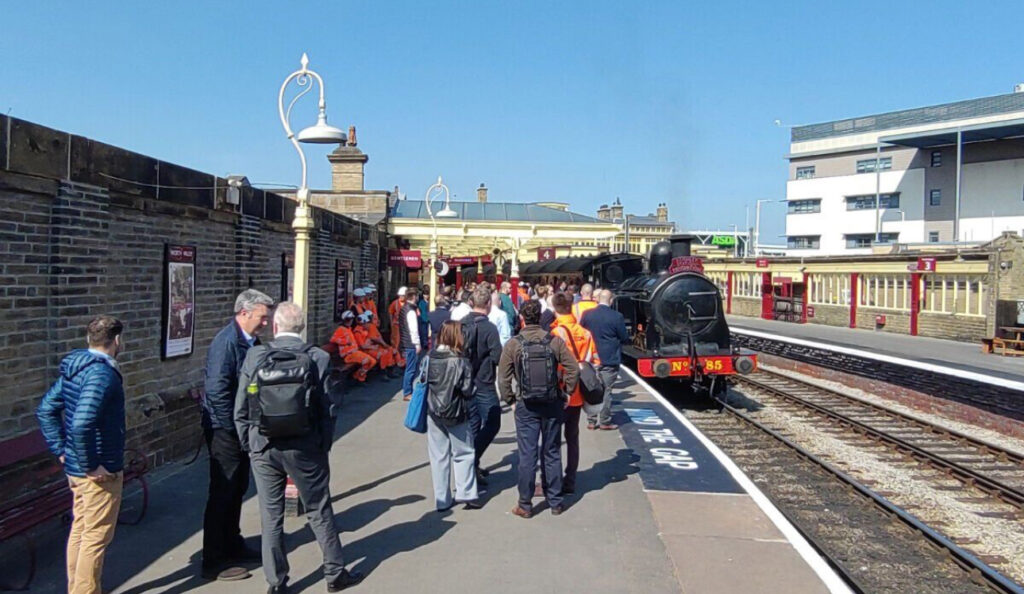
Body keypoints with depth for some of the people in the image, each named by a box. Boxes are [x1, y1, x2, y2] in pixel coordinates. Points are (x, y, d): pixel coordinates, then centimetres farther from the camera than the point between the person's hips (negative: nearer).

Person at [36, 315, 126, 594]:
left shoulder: (74, 369, 7)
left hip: (76, 468, 10)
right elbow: (81, 425, -33)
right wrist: (92, 466, -23)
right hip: (99, 472, -9)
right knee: (96, 537, 2)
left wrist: (61, 450, 13)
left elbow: (45, 409, 13)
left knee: (80, 530, 20)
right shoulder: (103, 374, -23)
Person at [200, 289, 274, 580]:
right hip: (225, 431, -9)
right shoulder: (226, 343, -21)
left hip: (243, 428, 9)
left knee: (237, 490, 20)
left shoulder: (250, 341, 7)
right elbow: (217, 392, -24)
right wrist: (234, 429, -19)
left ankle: (233, 545, 35)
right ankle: (213, 563, 10)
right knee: (222, 494, 0)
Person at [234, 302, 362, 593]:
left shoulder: (254, 357, -7)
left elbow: (240, 410, -3)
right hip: (305, 449, 0)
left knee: (270, 516, 11)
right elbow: (327, 410, -6)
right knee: (319, 511, 13)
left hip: (263, 449, 1)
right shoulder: (318, 359, -9)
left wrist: (249, 444, 10)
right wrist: (323, 447, 7)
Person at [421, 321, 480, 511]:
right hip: (456, 414, -3)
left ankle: (442, 500, 16)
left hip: (433, 413, 3)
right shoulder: (461, 362, -15)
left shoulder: (429, 358, -6)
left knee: (438, 456, 10)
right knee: (464, 454, 13)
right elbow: (467, 390, -13)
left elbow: (422, 381, 1)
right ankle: (465, 494, 10)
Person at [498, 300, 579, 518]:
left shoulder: (513, 344, -7)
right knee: (552, 454, 12)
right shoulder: (554, 341, -4)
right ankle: (555, 502, 20)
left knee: (527, 455, 4)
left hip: (526, 407, -1)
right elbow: (573, 369, -5)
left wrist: (511, 400, 5)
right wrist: (565, 393, 6)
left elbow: (503, 378, -7)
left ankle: (525, 505, 11)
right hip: (552, 405, 2)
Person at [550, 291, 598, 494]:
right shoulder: (585, 333, 2)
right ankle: (569, 482, 21)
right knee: (572, 437, 14)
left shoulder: (555, 333, -14)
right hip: (578, 395, 6)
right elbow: (595, 362, 4)